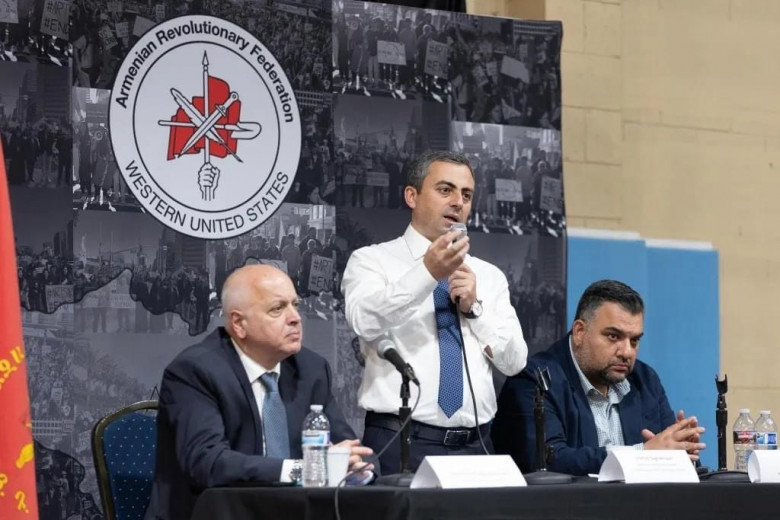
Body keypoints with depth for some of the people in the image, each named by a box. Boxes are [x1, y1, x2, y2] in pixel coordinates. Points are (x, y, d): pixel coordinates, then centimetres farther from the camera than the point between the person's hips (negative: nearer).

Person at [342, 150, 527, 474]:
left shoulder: (489, 276, 16)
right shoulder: (372, 261, 2)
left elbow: (515, 361, 8)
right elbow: (365, 322, -19)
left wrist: (474, 308, -5)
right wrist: (427, 273, -30)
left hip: (475, 445, 4)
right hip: (399, 444, -4)